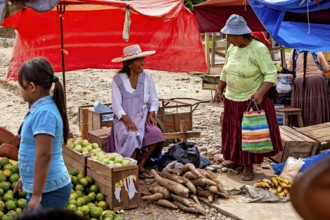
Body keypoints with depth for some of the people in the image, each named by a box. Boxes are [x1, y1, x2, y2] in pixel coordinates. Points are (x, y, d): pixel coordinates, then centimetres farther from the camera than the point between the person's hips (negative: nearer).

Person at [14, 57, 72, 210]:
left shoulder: (43, 113, -21)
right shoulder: (40, 109, 9)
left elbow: (44, 155, -25)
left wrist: (37, 195, -23)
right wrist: (25, 178, 27)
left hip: (49, 190, -10)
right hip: (42, 187, 10)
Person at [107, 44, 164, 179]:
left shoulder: (146, 78, 7)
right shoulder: (118, 80, -3)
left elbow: (154, 100, 9)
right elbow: (116, 104, -8)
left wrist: (151, 114, -9)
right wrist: (127, 120, -21)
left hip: (143, 118, 3)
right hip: (124, 120, -3)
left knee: (156, 134, -26)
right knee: (131, 136, -34)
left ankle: (141, 165, -8)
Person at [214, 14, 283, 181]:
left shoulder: (259, 49, -18)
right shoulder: (232, 48, 2)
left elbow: (271, 74, -20)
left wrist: (260, 92, -32)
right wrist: (219, 88, 15)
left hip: (253, 100, -6)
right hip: (232, 99, 6)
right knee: (234, 132, 13)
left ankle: (249, 167, 13)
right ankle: (236, 159, 28)